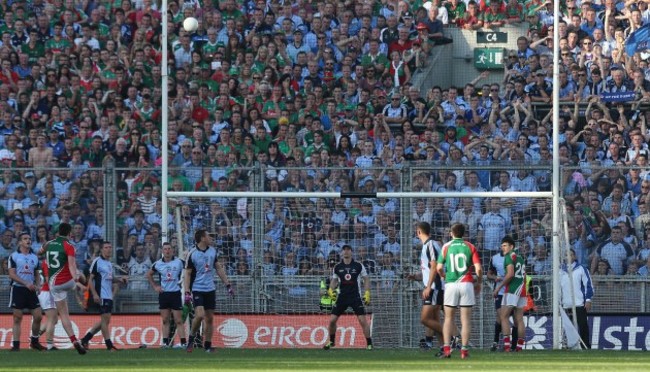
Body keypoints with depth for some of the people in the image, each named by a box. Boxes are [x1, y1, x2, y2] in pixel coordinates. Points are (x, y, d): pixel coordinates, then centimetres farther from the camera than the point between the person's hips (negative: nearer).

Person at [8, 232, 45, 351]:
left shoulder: (34, 257, 14)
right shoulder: (14, 256, -2)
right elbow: (12, 274, -9)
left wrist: (38, 285, 0)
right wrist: (26, 284, -18)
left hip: (31, 290, 4)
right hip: (18, 289, -4)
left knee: (38, 316, 0)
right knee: (18, 318, -3)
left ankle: (34, 341, 17)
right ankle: (16, 344, 1)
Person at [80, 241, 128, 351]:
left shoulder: (109, 263, 18)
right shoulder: (97, 262, -8)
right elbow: (90, 279, -10)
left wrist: (119, 279, 5)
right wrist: (95, 294, -19)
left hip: (109, 296, 9)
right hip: (101, 296, -9)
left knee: (105, 321, 11)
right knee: (106, 319, -7)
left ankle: (86, 339, 19)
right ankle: (109, 345, -3)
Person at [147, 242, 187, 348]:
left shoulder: (179, 262, -5)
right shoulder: (158, 264, 3)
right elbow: (149, 274, 19)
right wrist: (155, 286, 10)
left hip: (175, 293, -3)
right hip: (163, 294, 3)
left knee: (178, 320, -4)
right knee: (165, 320, 6)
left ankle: (183, 342, -5)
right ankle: (165, 342, 8)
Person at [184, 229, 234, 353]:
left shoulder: (212, 251, 6)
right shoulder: (192, 254, -9)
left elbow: (219, 268, 15)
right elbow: (187, 274, -7)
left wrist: (228, 285, 12)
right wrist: (187, 293, -14)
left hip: (210, 289, 5)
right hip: (197, 290, -5)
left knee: (209, 318, 4)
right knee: (199, 315, -20)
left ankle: (207, 345, 12)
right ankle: (191, 339, 0)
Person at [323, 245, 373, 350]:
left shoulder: (358, 266, -2)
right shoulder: (337, 267, 4)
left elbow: (366, 279, 5)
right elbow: (334, 280, 15)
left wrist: (367, 293, -4)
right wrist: (330, 290, -3)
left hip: (355, 297, -2)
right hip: (342, 296, 2)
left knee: (362, 320, -11)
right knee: (332, 320, -1)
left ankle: (369, 344, -2)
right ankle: (332, 341, 20)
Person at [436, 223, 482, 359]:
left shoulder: (446, 247, 4)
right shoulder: (470, 247, 4)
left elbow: (439, 268, -2)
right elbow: (478, 269, -3)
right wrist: (479, 283, 13)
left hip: (451, 285, 0)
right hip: (466, 284, 0)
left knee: (448, 318, 7)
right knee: (466, 319, 3)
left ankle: (447, 348, -6)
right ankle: (464, 350, -2)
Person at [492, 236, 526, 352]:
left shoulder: (509, 256, -6)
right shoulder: (520, 258, 20)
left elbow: (510, 274, -18)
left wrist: (499, 287, -13)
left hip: (512, 290, -8)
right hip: (522, 290, 8)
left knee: (504, 316, -7)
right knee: (519, 320, 7)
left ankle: (506, 346, -17)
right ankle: (519, 347, 4)